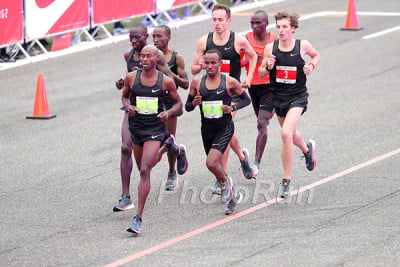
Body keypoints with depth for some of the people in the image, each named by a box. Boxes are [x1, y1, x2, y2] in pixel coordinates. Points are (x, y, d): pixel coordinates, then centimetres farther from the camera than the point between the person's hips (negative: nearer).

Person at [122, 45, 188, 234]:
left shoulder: (166, 81, -7)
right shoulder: (131, 77, -3)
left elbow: (178, 103, 7)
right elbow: (125, 96, 14)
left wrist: (169, 112, -14)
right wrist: (128, 107, -8)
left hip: (155, 128, -4)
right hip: (136, 127, 4)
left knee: (145, 171, -17)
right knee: (144, 169, 20)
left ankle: (138, 218, -15)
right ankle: (168, 145, 49)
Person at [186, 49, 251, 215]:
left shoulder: (230, 82, -7)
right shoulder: (197, 82, 0)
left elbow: (246, 99, 5)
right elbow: (187, 106, 8)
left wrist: (232, 108, -12)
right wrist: (194, 103, -14)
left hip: (224, 128, -4)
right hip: (207, 129, 4)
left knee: (211, 163, -23)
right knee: (217, 167, 13)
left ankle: (226, 182, 9)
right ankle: (233, 196, 36)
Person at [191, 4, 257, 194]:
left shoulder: (238, 41, -5)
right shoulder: (204, 41, -1)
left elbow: (253, 56, 15)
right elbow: (194, 70, 6)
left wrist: (249, 77, 5)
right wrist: (200, 66, -17)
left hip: (232, 92, -3)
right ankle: (242, 156, 42)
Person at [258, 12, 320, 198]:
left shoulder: (302, 45, -8)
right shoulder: (270, 48, -5)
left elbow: (316, 55, 14)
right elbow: (261, 73, 4)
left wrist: (311, 66, -6)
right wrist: (268, 67, -18)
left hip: (297, 96, -4)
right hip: (278, 97, 4)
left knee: (286, 134, -23)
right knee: (290, 135, 22)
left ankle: (286, 181, -15)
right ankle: (307, 149, 60)